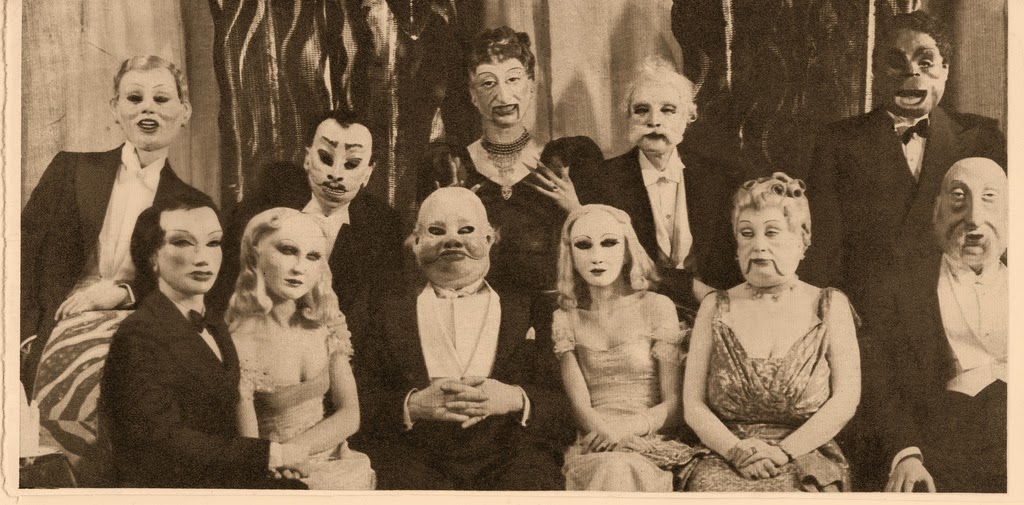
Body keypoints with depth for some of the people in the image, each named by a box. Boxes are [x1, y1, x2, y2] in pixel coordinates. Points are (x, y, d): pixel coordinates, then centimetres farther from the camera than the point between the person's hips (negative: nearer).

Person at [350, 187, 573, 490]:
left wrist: (516, 400, -10)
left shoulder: (530, 311, 17)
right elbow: (356, 402, 7)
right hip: (415, 459, -1)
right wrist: (413, 405, -11)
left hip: (510, 460, 1)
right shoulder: (386, 311, 17)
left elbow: (568, 402, 9)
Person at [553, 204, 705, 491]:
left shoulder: (657, 308, 5)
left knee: (626, 471, -36)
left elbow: (674, 405, 3)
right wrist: (609, 434, -19)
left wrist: (628, 427, -17)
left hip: (652, 445, -1)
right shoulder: (566, 319, 11)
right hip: (594, 449, 1)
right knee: (610, 471, -35)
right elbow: (579, 407, 2)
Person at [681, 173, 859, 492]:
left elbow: (846, 399, -2)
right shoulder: (716, 308, 11)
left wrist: (782, 452, -12)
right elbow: (693, 404, 6)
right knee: (708, 484, -29)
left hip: (805, 462, -1)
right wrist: (737, 451, -11)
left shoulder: (829, 306, 8)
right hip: (726, 464, 2)